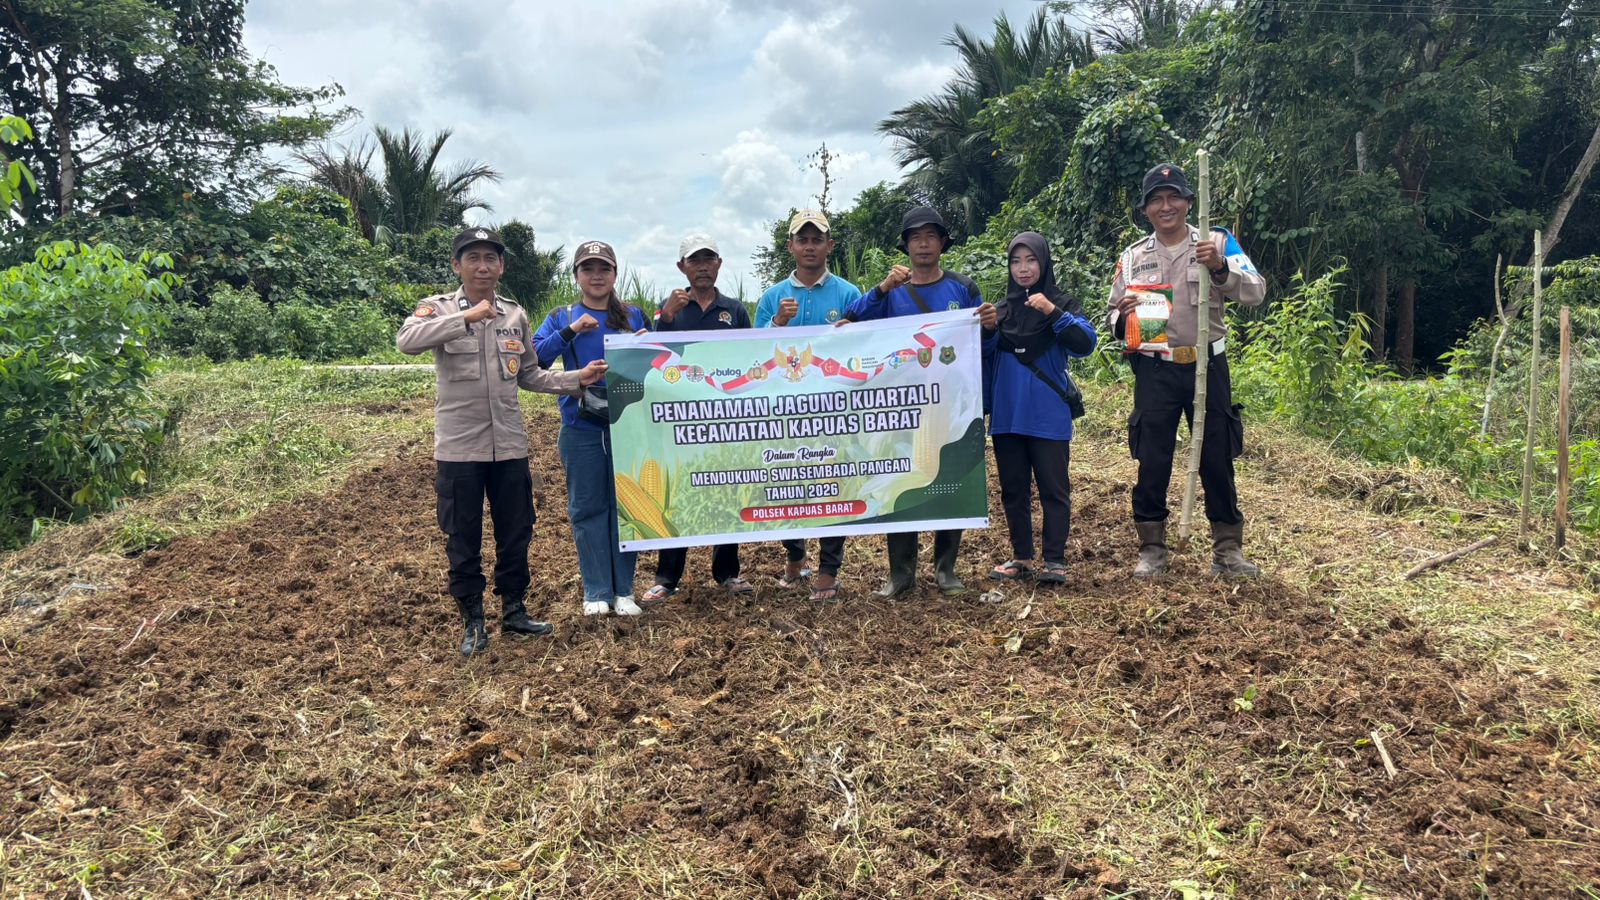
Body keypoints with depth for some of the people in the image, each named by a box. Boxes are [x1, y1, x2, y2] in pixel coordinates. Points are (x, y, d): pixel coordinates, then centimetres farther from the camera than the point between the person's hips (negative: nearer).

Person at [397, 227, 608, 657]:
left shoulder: (516, 315, 9)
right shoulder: (438, 310, -5)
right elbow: (406, 341, -26)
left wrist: (578, 378, 1)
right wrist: (467, 318, -31)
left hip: (509, 445, 4)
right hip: (459, 448, -4)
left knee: (515, 534, 13)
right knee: (463, 540, 6)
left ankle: (514, 611, 28)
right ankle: (472, 622, 19)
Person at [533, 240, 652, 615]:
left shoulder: (633, 316, 8)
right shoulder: (562, 317, 6)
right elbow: (534, 358, -8)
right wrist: (570, 331, -18)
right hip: (581, 428, 0)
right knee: (587, 508, 4)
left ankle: (623, 589, 13)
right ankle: (596, 591, 13)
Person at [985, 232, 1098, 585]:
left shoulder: (1063, 304, 0)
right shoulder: (1001, 310, 11)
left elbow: (1085, 344, -16)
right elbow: (985, 357, 13)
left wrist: (1053, 312, -26)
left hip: (1048, 416, -4)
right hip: (1006, 416, 4)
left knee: (1053, 488, 0)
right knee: (1013, 489, 10)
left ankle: (1055, 560, 6)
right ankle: (1021, 557, 20)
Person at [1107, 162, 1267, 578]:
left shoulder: (1217, 243, 2)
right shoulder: (1132, 257, 8)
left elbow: (1255, 293, -10)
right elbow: (1113, 318, 10)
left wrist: (1221, 268, -28)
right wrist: (1122, 316, -14)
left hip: (1207, 367, -1)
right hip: (1154, 372, 1)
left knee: (1217, 459, 6)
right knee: (1151, 461, 4)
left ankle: (1227, 549, 17)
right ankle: (1151, 549, 15)